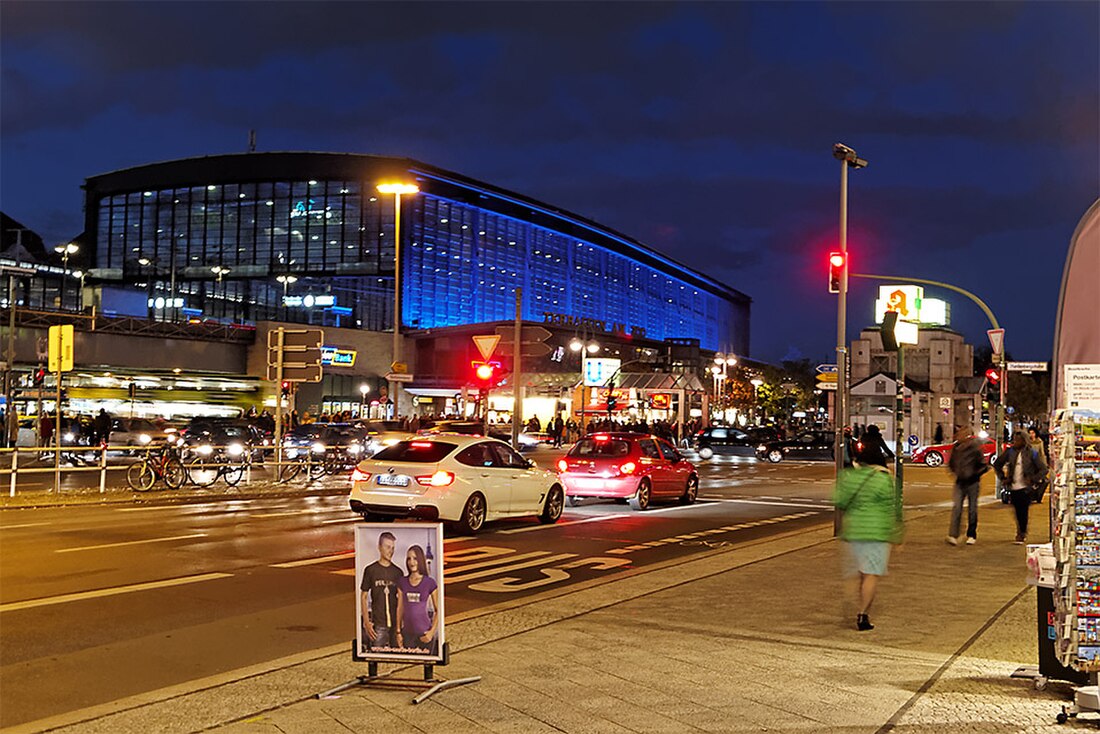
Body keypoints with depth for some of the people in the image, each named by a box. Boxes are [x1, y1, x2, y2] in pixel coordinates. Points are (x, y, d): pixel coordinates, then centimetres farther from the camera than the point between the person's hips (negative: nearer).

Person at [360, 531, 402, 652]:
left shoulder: (397, 572, 8)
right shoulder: (370, 570, -1)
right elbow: (363, 597, 1)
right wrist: (366, 622, -7)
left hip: (396, 623, 3)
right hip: (378, 624, -3)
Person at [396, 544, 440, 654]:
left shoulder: (430, 583, -3)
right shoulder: (402, 582, 6)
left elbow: (438, 610, 0)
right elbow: (400, 608, 9)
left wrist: (432, 632, -9)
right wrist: (398, 632, 6)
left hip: (424, 633, -3)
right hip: (407, 633, 3)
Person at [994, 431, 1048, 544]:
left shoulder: (1032, 453, -4)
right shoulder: (1010, 452, 4)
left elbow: (1043, 469, -2)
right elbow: (997, 464, 15)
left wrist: (1033, 480, -9)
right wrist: (1002, 478, 7)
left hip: (1025, 488, -3)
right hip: (1013, 487, 3)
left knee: (1023, 511, -5)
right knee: (1018, 511, 10)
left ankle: (1021, 534, 3)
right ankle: (1023, 531, 27)